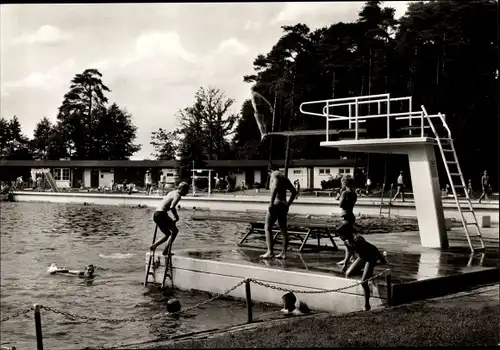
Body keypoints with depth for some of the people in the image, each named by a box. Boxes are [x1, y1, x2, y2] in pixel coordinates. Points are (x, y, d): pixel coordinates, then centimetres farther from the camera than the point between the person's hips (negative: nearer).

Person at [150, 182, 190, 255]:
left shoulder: (172, 192, 18)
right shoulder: (178, 196, -11)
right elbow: (172, 207, -26)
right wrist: (176, 217, -13)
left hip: (155, 214, 9)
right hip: (161, 214, -9)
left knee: (168, 235, 17)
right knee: (175, 231, 0)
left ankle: (154, 245, 9)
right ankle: (166, 251, -5)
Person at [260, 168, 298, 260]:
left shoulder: (274, 175, -6)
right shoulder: (284, 177, 19)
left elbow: (275, 188, -25)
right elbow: (294, 191, 23)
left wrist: (271, 203, -24)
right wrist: (288, 204, 20)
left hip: (276, 205, -8)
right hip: (283, 206, 8)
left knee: (268, 227, -5)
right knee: (283, 230, 7)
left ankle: (270, 252, -12)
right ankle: (284, 253, 8)